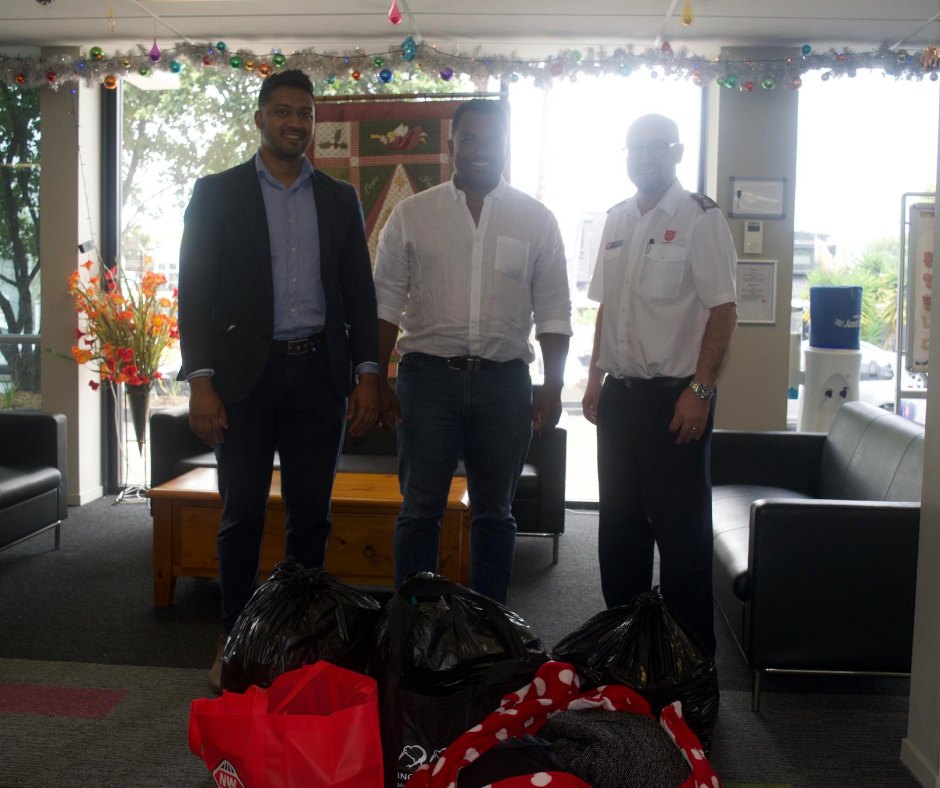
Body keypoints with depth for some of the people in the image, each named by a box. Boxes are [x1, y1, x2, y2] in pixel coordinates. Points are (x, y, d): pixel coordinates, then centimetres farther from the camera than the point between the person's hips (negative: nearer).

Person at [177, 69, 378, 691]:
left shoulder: (340, 198, 11)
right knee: (243, 513, 3)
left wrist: (368, 373, 2)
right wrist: (201, 381, -9)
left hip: (319, 372, 2)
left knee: (312, 513, 7)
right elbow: (196, 291, 0)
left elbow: (360, 292, 11)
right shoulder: (217, 193, 4)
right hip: (246, 373, -2)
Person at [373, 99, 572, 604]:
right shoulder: (411, 215, 6)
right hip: (428, 373, -1)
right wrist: (378, 382, -1)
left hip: (504, 379, 1)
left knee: (494, 511, 11)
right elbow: (386, 302, 5)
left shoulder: (536, 220, 7)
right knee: (420, 509, 1)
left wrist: (553, 387, 0)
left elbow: (554, 311, 7)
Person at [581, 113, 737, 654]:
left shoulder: (701, 218, -7)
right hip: (619, 393, 7)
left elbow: (723, 311, -12)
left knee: (681, 527, 0)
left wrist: (700, 391, -18)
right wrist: (596, 377, 13)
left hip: (675, 397, -7)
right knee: (620, 519, 14)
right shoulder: (617, 221, 13)